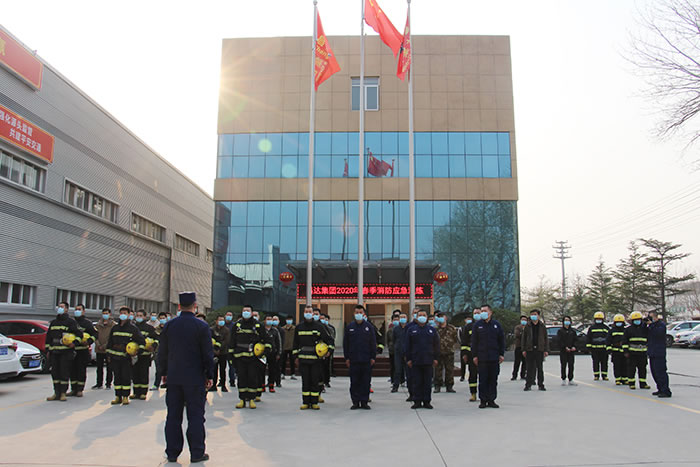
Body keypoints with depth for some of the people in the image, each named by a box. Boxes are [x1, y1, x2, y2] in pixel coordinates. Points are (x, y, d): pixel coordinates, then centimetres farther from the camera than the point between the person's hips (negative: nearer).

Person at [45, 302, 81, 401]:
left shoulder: (71, 321, 2)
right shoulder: (53, 322, 19)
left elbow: (78, 333, -2)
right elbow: (48, 336, 21)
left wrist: (74, 343, -16)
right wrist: (48, 349, 15)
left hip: (66, 352, -5)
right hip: (54, 352, 5)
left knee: (64, 373, -4)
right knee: (55, 372, 6)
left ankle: (63, 393, 4)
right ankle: (56, 393, 13)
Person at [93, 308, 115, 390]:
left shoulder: (113, 325, -4)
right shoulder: (98, 324, 11)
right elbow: (95, 335, 10)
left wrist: (105, 345, -13)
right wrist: (98, 344, -5)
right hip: (99, 350, 4)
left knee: (109, 368, 3)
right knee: (99, 367, 10)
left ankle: (108, 384, 12)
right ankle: (99, 384, 19)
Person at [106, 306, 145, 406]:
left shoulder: (133, 328, 1)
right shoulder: (115, 328, 14)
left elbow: (142, 342, 2)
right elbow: (109, 342, 21)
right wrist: (109, 355, 15)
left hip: (126, 357, -4)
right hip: (115, 358, 4)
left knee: (126, 377, -3)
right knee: (117, 377, 6)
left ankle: (125, 396, 4)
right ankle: (118, 396, 13)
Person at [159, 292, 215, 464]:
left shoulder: (169, 326, 2)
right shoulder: (202, 326, -9)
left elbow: (162, 353, 8)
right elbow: (208, 354, -8)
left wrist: (164, 372, 18)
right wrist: (210, 375, 1)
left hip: (173, 377, 4)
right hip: (195, 378, -4)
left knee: (173, 416, 11)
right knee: (195, 416, 4)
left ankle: (172, 453, 18)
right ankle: (197, 453, 9)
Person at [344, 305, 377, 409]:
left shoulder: (368, 327, 4)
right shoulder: (349, 327, 5)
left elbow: (373, 343, 5)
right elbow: (345, 343, 7)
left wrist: (373, 357, 0)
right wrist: (347, 358, 2)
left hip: (366, 360, 0)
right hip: (353, 360, 0)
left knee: (366, 381, 3)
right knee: (354, 382, 3)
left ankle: (364, 402, 12)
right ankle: (355, 402, 12)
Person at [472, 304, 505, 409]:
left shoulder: (496, 325, 6)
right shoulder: (477, 325, 3)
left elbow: (502, 340, 9)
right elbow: (474, 341, 3)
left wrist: (501, 354, 4)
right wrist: (475, 355, -2)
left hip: (494, 357, 1)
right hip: (482, 357, -1)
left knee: (493, 379, 5)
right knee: (483, 379, 1)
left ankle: (491, 400, 14)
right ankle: (483, 400, 8)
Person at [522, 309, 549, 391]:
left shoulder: (542, 326, 6)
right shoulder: (527, 326, 5)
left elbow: (546, 338, 7)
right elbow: (524, 338, 7)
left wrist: (546, 350, 0)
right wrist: (524, 350, 2)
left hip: (539, 350, 0)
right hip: (530, 350, 0)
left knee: (540, 368, 6)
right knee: (530, 368, 2)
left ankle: (541, 384, 13)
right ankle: (528, 384, 7)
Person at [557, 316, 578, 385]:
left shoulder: (572, 331, 13)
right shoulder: (560, 331, 4)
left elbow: (575, 340, 9)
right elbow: (560, 341, -5)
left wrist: (574, 347, -10)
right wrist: (565, 347, -18)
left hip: (571, 351, 3)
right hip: (563, 351, -3)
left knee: (571, 365, 2)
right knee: (563, 366, -2)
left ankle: (570, 380, 8)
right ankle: (563, 380, 4)